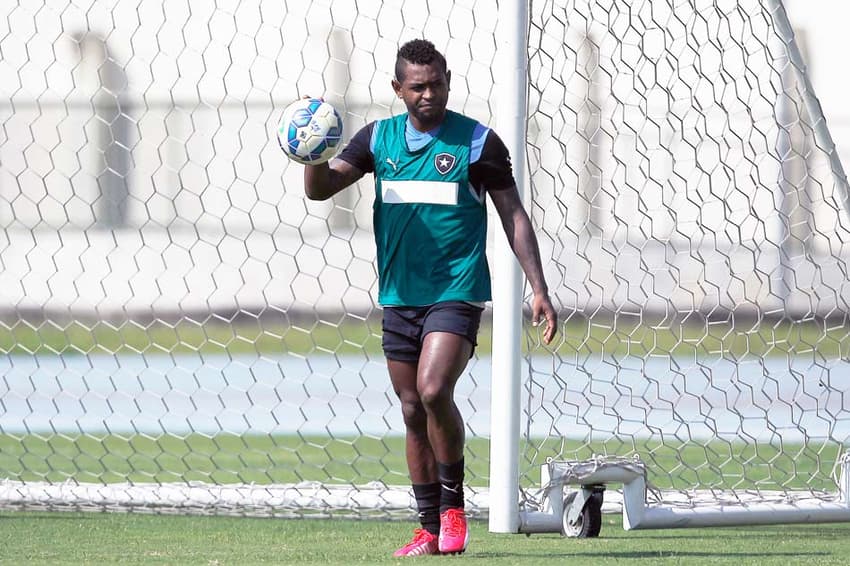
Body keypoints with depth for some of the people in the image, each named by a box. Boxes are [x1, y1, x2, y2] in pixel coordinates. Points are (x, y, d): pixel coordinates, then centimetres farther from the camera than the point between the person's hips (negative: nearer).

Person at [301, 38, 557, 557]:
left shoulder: (479, 142, -2)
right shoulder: (378, 139, 8)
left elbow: (514, 216, 2)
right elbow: (320, 189, 4)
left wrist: (539, 290, -4)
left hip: (457, 294, -5)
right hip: (399, 296, 5)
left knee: (433, 391, -23)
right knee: (413, 412, 7)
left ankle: (453, 504, -6)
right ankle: (431, 529, 16)